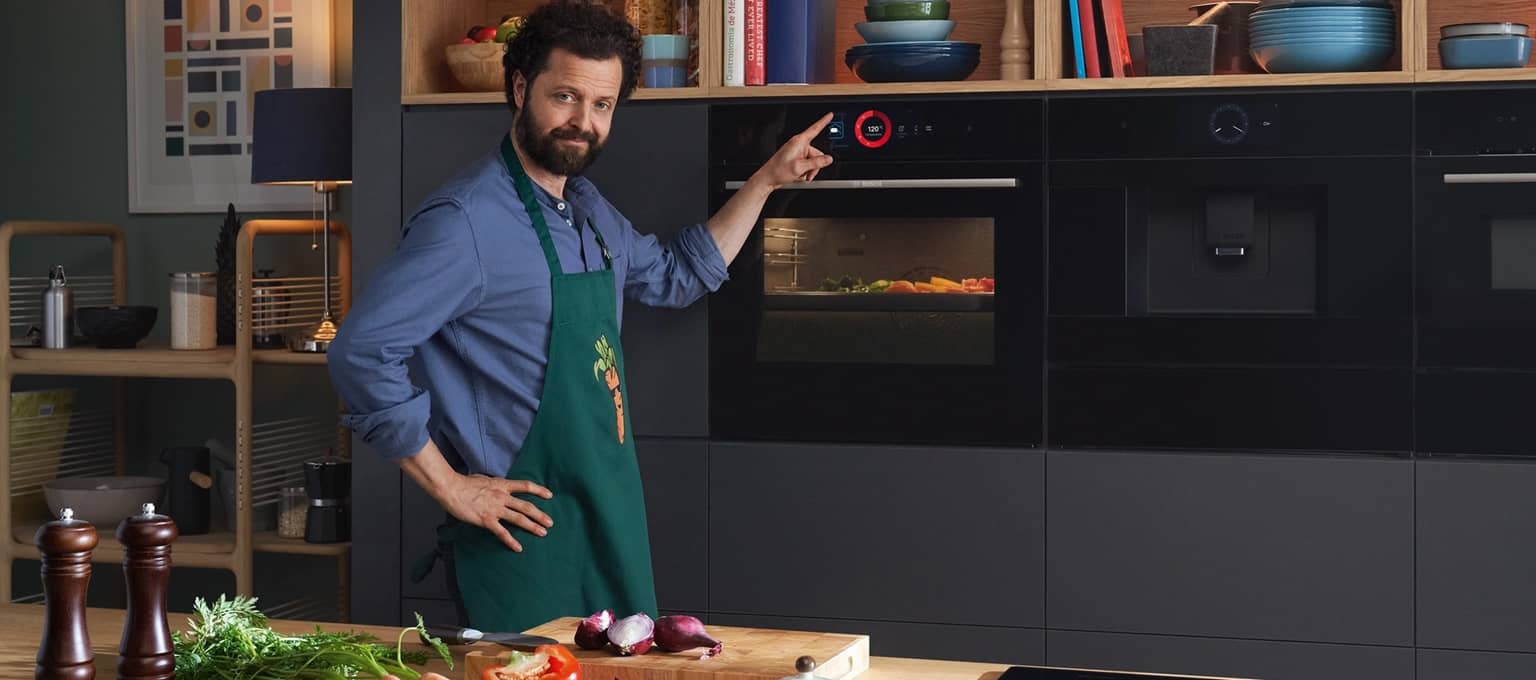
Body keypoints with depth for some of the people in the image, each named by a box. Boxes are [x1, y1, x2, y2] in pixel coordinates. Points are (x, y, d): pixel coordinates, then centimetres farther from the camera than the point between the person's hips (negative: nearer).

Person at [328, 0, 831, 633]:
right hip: (527, 532, -8)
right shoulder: (466, 219, -17)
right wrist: (450, 487, -17)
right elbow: (362, 353, -22)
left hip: (611, 527, 8)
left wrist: (765, 181, 23)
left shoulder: (588, 209, 10)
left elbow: (676, 275, 28)